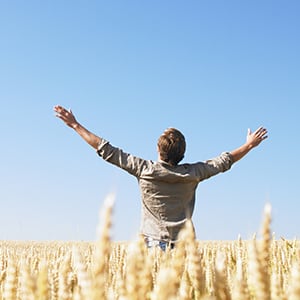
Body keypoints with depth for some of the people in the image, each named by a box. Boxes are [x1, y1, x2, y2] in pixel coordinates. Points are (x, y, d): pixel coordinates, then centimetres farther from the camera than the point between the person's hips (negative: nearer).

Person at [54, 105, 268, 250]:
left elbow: (107, 151, 0)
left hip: (154, 243, -2)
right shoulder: (192, 174, 2)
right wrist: (250, 145, 31)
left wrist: (76, 126, 7)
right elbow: (223, 162, 16)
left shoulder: (144, 170, -4)